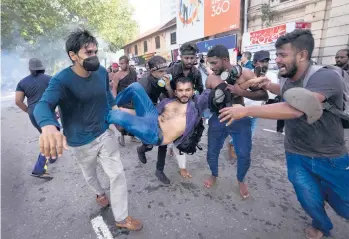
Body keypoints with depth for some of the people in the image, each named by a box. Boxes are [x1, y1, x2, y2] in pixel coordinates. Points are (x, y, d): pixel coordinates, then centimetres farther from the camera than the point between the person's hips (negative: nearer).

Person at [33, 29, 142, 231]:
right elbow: (43, 105, -40)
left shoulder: (102, 72, -8)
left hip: (105, 134, 3)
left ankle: (121, 218, 25)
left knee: (118, 174, 5)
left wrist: (116, 107, -2)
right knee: (90, 175, 23)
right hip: (82, 142, -3)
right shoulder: (62, 80, -22)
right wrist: (49, 127, -62)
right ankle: (100, 193, 59)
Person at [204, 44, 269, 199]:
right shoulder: (210, 79, -6)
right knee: (212, 152, 9)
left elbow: (264, 94, -12)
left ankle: (241, 180, 36)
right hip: (217, 119, 1)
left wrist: (241, 91, -26)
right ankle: (214, 175, 40)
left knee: (244, 155, 4)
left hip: (240, 120, -1)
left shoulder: (244, 73, -10)